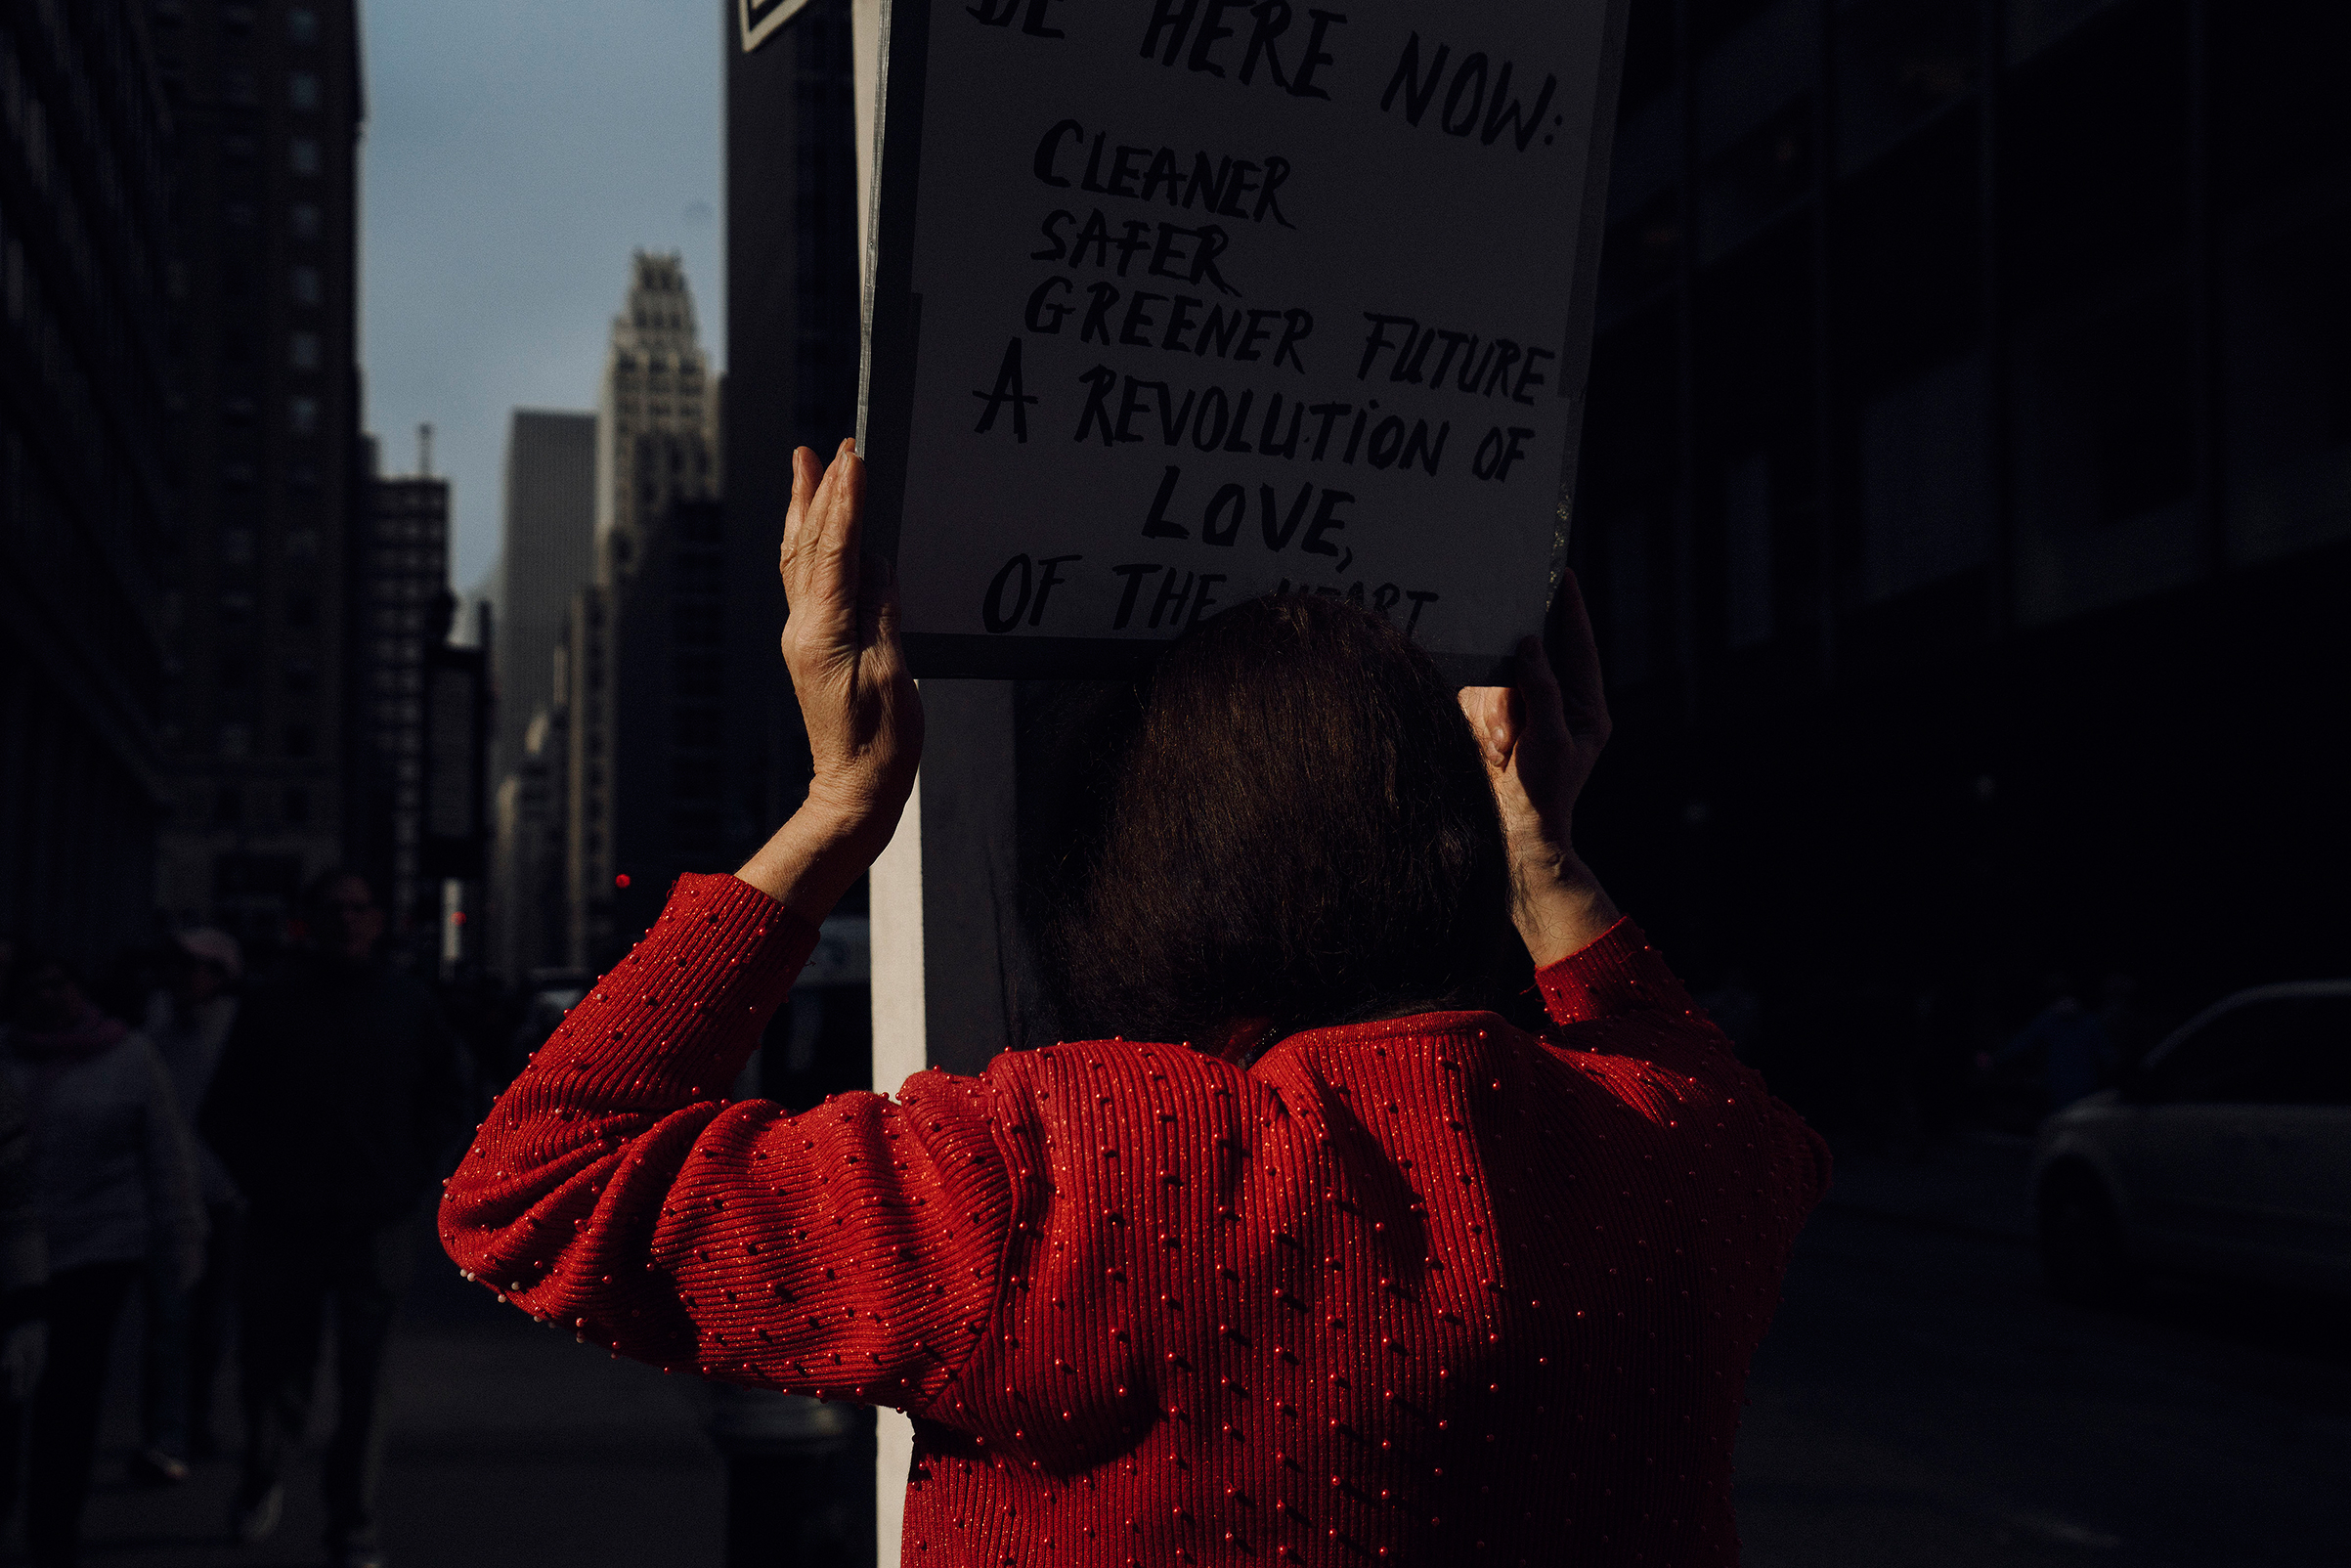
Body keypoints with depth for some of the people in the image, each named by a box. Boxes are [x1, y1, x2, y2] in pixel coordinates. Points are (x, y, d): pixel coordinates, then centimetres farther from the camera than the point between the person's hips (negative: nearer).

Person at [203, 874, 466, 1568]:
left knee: (363, 1380, 0)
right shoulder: (272, 1004, 2)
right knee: (274, 1362, 5)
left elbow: (449, 1096, 16)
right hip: (286, 1223, 0)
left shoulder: (409, 1004, 6)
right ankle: (263, 1481, 33)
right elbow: (223, 1109, 7)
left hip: (378, 1224, 0)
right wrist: (261, 1181, 0)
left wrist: (415, 1176, 7)